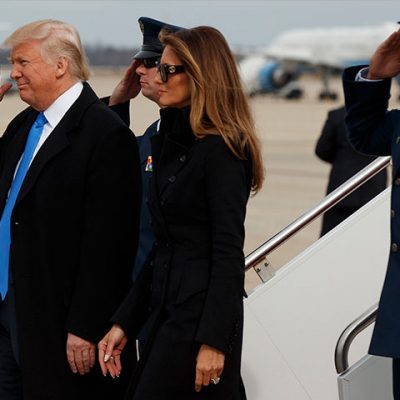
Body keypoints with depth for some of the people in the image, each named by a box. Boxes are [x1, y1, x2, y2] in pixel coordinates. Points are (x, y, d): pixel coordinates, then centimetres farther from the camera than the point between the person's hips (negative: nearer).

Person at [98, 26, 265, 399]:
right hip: (167, 312, 9)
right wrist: (123, 323, 14)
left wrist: (213, 342, -21)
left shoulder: (221, 150, -13)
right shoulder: (172, 143, 14)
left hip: (201, 316, -9)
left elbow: (229, 254, -17)